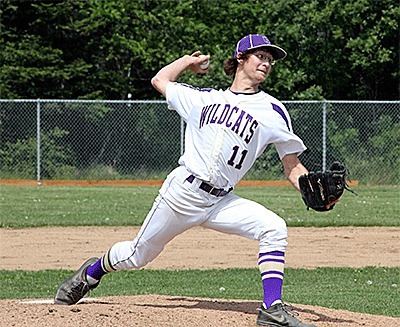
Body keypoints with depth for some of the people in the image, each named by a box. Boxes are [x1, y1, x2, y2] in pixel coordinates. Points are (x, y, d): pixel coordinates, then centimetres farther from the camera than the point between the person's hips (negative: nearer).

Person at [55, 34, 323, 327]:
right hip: (182, 191, 0)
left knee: (274, 228, -24)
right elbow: (160, 80, 27)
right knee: (137, 256, 10)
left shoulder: (273, 111, 5)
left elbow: (293, 167, 2)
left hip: (221, 202, 0)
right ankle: (91, 273, 42)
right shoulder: (204, 98, 10)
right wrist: (189, 60, 34)